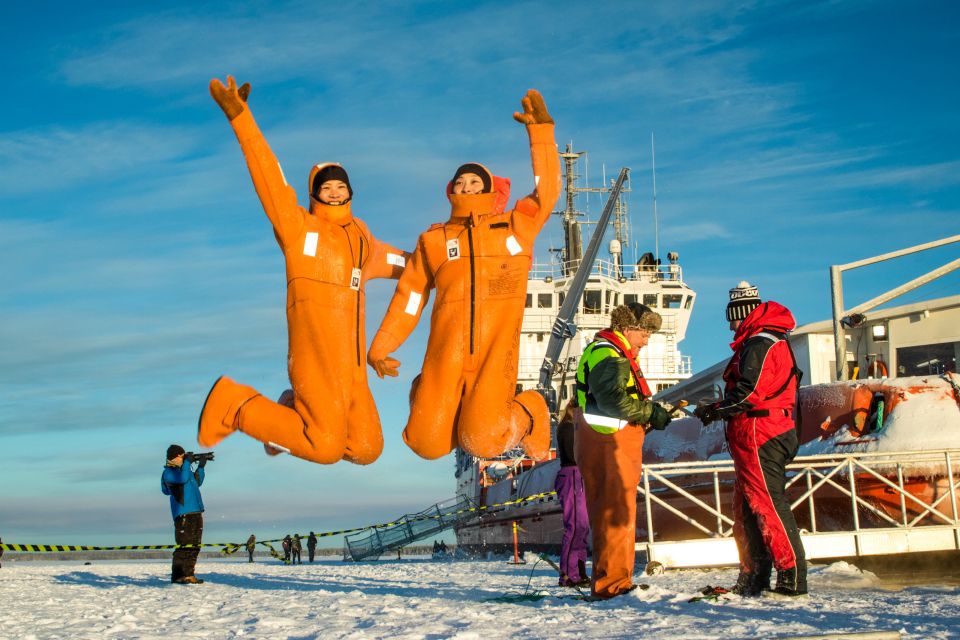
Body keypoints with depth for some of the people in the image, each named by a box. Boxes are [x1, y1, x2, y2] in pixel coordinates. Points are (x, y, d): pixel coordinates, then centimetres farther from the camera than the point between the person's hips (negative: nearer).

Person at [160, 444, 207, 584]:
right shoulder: (168, 472, -5)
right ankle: (178, 575, -12)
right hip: (183, 513, -9)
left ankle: (188, 574, 11)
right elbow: (182, 479, -23)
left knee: (194, 545, 8)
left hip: (195, 512, 9)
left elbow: (197, 482, 33)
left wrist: (201, 467, 23)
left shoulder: (182, 469, 21)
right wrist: (188, 462, -12)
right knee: (184, 545, -13)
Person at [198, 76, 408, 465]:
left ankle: (297, 416, 25)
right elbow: (270, 178, -10)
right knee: (325, 450, -12)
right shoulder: (298, 228, 0)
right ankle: (235, 406, 6)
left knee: (366, 450, 0)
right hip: (316, 361, -6)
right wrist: (241, 118, -20)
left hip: (353, 367, 6)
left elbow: (392, 258, 37)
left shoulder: (359, 236, 18)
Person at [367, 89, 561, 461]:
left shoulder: (516, 227, 13)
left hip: (495, 357, -2)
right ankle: (425, 395, 32)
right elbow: (409, 297, 17)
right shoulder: (433, 240, 15)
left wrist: (540, 129, -1)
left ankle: (528, 413, 16)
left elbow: (547, 190, 4)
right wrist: (380, 347, 14)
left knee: (482, 443, -18)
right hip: (445, 359, 2)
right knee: (427, 446, -3)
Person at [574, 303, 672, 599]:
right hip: (608, 446, -11)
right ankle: (611, 583, -7)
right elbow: (613, 399, -26)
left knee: (617, 515, 15)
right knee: (615, 515, -9)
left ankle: (615, 581, 23)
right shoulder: (607, 355, -13)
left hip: (617, 449, 11)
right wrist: (650, 412, -18)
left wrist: (650, 414, 7)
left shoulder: (617, 355, 23)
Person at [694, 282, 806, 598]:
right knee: (747, 511, 13)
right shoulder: (764, 343, 22)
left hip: (759, 437, -11)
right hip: (756, 439, 11)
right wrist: (719, 409, 7)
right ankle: (752, 579, 17)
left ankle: (793, 578, -8)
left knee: (769, 506, -10)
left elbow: (749, 393, -20)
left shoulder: (759, 344, -11)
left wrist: (716, 410, -6)